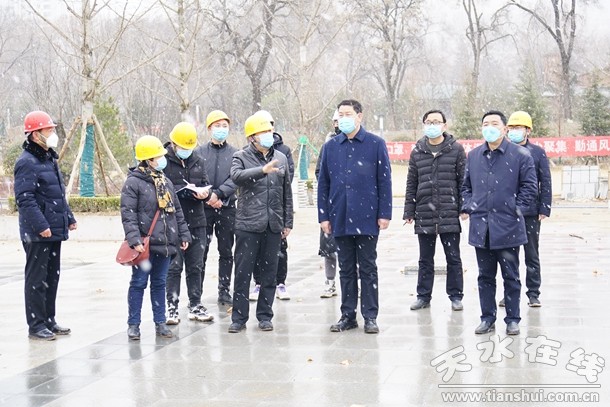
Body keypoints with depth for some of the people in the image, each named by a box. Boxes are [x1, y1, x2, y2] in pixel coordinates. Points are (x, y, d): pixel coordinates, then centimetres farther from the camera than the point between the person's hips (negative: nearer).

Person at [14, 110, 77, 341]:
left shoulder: (49, 159, 16)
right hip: (37, 234, -9)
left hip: (54, 230, 9)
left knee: (52, 277, 15)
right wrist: (40, 225, -26)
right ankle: (36, 326, 5)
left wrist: (69, 218, 21)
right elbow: (25, 199, -21)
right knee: (36, 279, -2)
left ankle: (49, 321, 25)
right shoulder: (27, 162, -15)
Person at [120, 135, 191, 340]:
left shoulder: (165, 182, 15)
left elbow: (177, 211, 20)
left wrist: (183, 235, 16)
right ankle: (133, 324, 10)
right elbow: (128, 215, -13)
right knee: (139, 283, 1)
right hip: (145, 245, -6)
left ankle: (160, 322, 20)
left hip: (165, 244, 6)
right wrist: (134, 240, -22)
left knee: (159, 283, 12)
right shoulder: (133, 183, -8)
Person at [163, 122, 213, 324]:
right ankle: (172, 307, 7)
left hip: (196, 221, 5)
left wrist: (204, 192, -9)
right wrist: (187, 190, -19)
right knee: (174, 266, 0)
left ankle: (195, 305, 19)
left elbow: (205, 184, 14)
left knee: (196, 266, 10)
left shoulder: (198, 161, 12)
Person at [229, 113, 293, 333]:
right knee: (243, 273, 0)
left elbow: (287, 193, 16)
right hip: (247, 224, -3)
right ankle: (239, 317, 7)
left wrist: (287, 222, 14)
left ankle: (264, 316, 18)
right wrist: (262, 170, -36)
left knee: (269, 273, 8)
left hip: (273, 225, 4)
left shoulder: (281, 158, 12)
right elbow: (236, 175, -23)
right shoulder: (241, 157, 0)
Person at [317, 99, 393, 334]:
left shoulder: (376, 144, 0)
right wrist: (323, 216, 5)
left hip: (367, 217, -3)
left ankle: (370, 317, 9)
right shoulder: (330, 147, 8)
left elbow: (384, 180, -1)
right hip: (340, 218, 3)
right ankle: (348, 315, 17)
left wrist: (384, 214, -5)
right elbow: (323, 183, 10)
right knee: (346, 269, 10)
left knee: (368, 269, 3)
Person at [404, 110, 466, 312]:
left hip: (450, 215, -3)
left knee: (453, 257, 5)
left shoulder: (456, 149, 0)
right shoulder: (417, 152, 8)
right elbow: (411, 184, 9)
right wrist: (409, 211, 5)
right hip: (424, 215, 3)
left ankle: (455, 296, 14)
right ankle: (423, 296, 19)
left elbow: (463, 180, 0)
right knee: (425, 259, 11)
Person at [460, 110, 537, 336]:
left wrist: (516, 209, -6)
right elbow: (466, 185, 19)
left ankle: (512, 320, 14)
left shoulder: (520, 155, -3)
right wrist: (468, 207, 6)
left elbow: (529, 186, -1)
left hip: (507, 227, -4)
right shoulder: (473, 156, 10)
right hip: (481, 226, 4)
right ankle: (487, 318, 19)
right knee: (485, 276, 10)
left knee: (511, 276, 5)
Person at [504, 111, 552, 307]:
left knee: (532, 256, 6)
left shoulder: (538, 152, 1)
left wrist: (544, 209, -5)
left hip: (530, 213, -2)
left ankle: (533, 293, 13)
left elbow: (546, 183, 1)